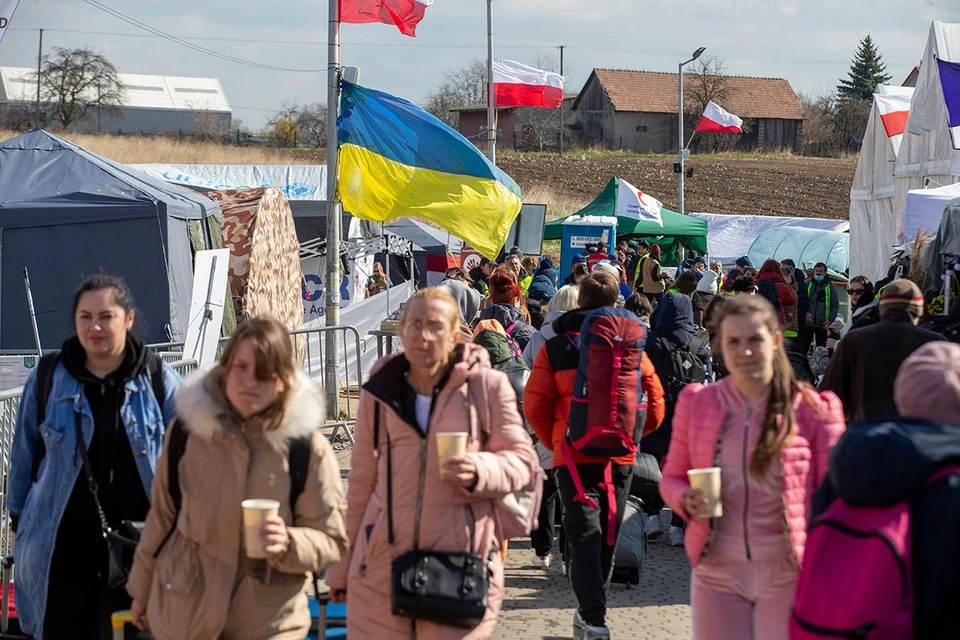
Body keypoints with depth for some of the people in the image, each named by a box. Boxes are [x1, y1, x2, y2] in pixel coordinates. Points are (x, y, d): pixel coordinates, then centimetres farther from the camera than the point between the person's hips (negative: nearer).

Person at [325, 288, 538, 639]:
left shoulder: (486, 386, 1)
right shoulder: (379, 391, 10)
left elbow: (521, 460, 4)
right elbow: (361, 482, 15)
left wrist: (480, 471, -18)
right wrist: (341, 566, 17)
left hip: (461, 562, -2)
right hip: (381, 562, 3)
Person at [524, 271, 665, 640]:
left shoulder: (554, 349, -3)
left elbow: (535, 406, -6)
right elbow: (655, 401, 2)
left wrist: (554, 443, 10)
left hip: (575, 457, -2)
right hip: (621, 458, 3)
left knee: (584, 537, -3)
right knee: (606, 538, 17)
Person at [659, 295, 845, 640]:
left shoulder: (812, 409, -5)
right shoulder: (696, 403, 3)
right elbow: (672, 478, 12)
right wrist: (686, 500, -11)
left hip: (787, 576, -2)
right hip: (717, 575, 2)